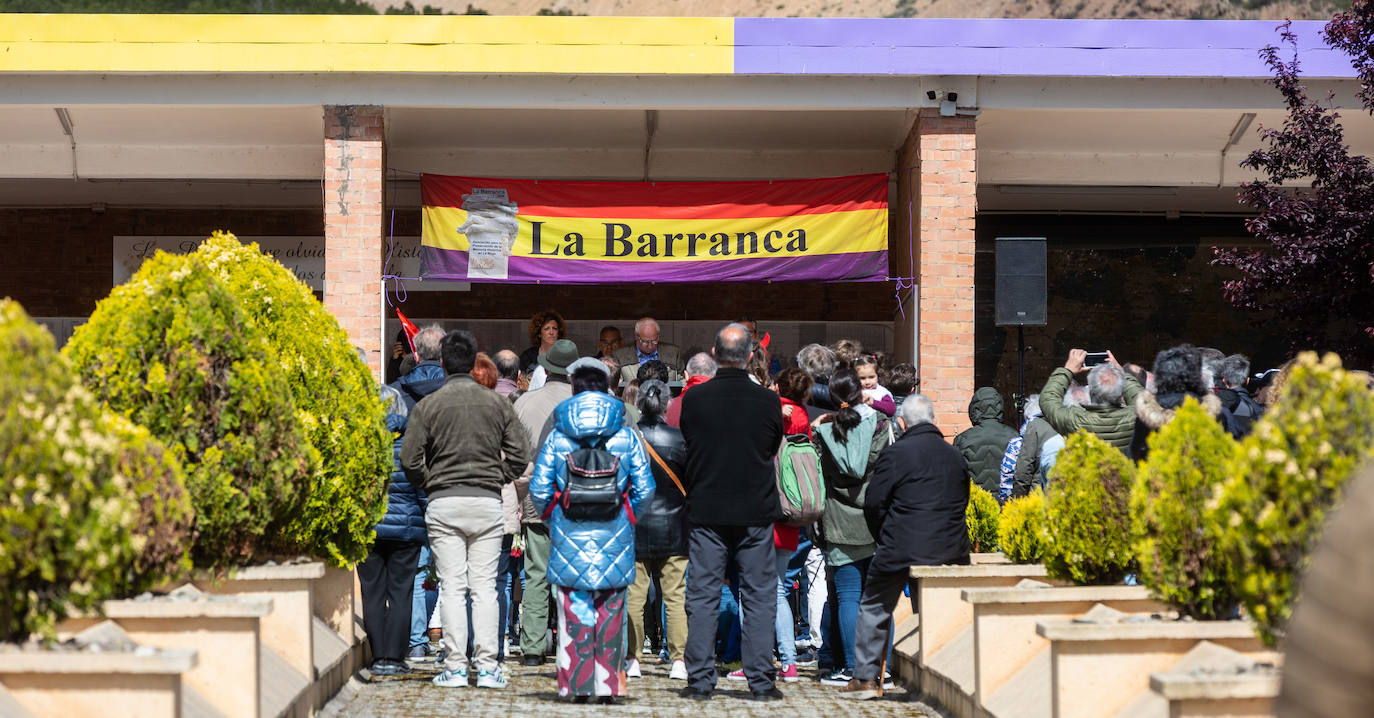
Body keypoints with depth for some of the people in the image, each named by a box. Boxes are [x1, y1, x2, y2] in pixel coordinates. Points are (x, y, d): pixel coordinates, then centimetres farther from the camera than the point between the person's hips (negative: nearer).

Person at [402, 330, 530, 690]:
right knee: (484, 586, 5)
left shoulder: (428, 405, -1)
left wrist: (428, 485, 11)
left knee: (452, 587, 1)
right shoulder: (497, 403, 5)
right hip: (487, 501, 2)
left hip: (444, 502, -1)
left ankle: (455, 667, -1)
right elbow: (519, 454, 2)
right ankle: (487, 666, 2)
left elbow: (409, 458, -6)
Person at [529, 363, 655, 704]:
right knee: (610, 610, 6)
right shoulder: (626, 436, 2)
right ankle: (608, 684, 5)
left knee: (574, 609, 4)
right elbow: (644, 488, 0)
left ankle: (577, 684, 2)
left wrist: (550, 517, 16)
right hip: (614, 536, 0)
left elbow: (539, 489, -1)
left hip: (569, 535, 0)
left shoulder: (557, 436, 1)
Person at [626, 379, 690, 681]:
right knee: (675, 597, 5)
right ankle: (679, 661, 2)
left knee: (633, 596, 5)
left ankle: (632, 659, 6)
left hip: (633, 528, 0)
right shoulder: (679, 438, -7)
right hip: (672, 529, 0)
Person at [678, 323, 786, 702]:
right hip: (756, 511, 0)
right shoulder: (768, 401, -7)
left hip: (706, 511, 0)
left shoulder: (694, 399, -6)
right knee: (759, 597, 6)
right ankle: (761, 681, 5)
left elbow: (687, 445, 7)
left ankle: (700, 681, 5)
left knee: (702, 596, 5)